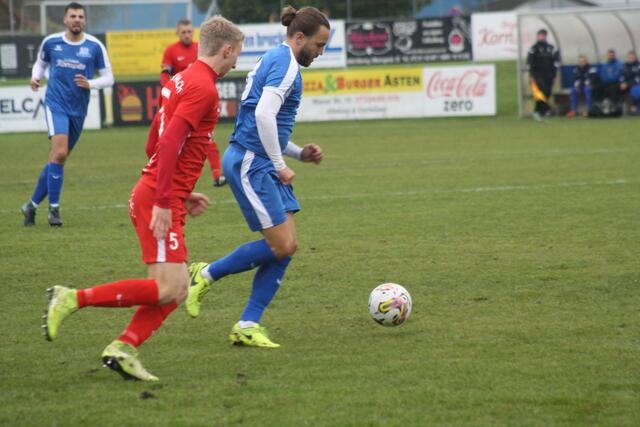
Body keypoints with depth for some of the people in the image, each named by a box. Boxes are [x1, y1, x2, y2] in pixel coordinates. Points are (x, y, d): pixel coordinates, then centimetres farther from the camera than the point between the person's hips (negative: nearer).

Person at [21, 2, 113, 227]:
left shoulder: (95, 46, -1)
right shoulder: (51, 42, 1)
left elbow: (108, 77, 4)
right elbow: (41, 62, 20)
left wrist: (90, 84, -15)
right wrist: (35, 76, -1)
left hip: (78, 111, 3)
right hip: (56, 104, -3)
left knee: (57, 159, 10)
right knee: (60, 153, -21)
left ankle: (32, 205, 25)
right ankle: (54, 208, -12)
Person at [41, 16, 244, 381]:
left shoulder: (184, 81, 17)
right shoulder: (203, 87, -13)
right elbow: (170, 142, -22)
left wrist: (182, 194, 26)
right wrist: (164, 202, -24)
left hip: (161, 197, 10)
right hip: (160, 201, -10)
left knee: (177, 290, 6)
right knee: (167, 289, -13)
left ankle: (123, 350, -2)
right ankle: (73, 299, -11)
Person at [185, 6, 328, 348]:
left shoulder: (274, 60, 21)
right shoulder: (285, 63, -11)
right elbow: (264, 115, -25)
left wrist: (300, 153, 17)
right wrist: (280, 165, -16)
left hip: (261, 165, 10)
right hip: (251, 163, -10)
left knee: (286, 246, 4)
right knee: (281, 246, -10)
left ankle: (246, 326, 5)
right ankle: (205, 275, 5)